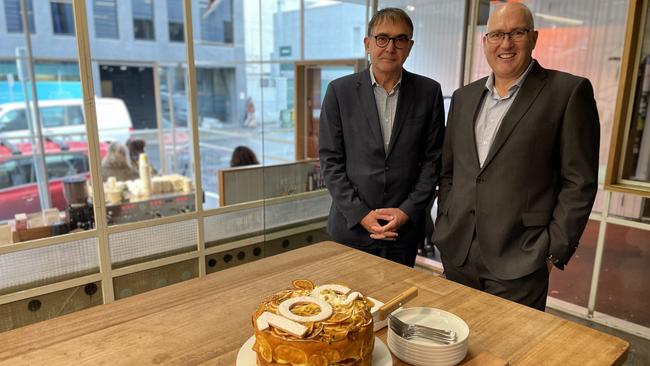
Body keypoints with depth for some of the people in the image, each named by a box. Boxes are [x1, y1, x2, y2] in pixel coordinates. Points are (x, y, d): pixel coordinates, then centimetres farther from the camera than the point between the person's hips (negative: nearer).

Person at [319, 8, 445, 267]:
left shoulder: (429, 92, 0)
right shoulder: (340, 91, -3)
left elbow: (433, 159, 2)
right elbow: (330, 160, -4)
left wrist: (407, 211, -7)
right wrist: (360, 214, -10)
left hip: (405, 226, 1)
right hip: (351, 225, 0)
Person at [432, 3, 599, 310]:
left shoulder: (569, 91, -5)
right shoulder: (464, 97, 11)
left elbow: (579, 181, -6)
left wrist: (554, 251, -9)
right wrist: (446, 226, 8)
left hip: (518, 263, -4)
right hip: (457, 254, 5)